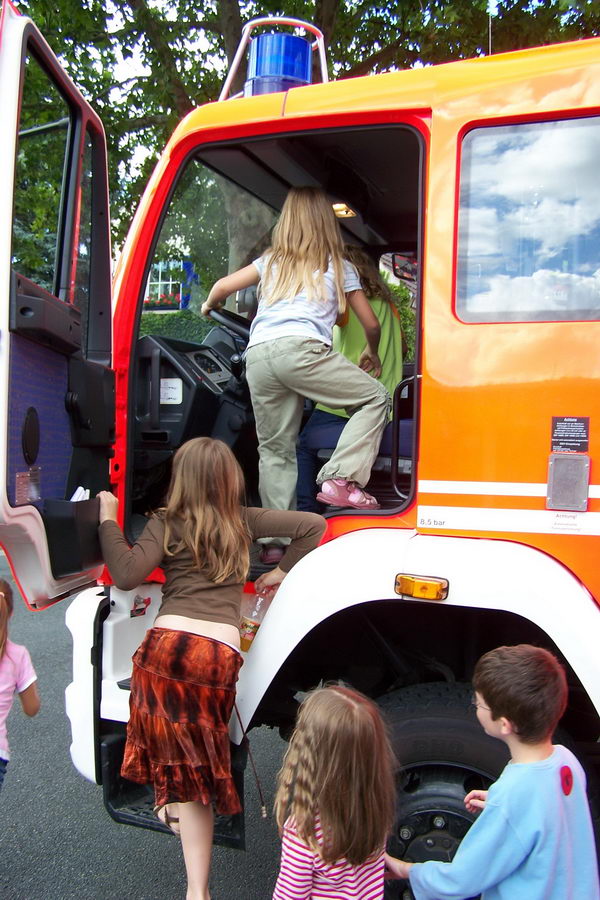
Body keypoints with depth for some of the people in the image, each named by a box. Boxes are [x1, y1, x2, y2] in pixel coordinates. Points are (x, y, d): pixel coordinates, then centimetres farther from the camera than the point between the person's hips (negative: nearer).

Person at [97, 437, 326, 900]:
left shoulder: (166, 524, 4)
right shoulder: (243, 521, 14)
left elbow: (127, 574, -8)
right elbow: (313, 524, 14)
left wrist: (108, 519, 3)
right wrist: (282, 572, 22)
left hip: (168, 643, -4)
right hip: (221, 654, 4)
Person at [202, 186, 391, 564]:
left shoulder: (272, 261, 27)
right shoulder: (338, 266, 20)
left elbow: (222, 287, 26)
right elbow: (371, 324, 24)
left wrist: (208, 307, 48)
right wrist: (372, 354, 43)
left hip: (257, 356, 5)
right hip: (301, 348, -4)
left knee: (275, 449, 11)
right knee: (375, 398, 7)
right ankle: (340, 479, -8)